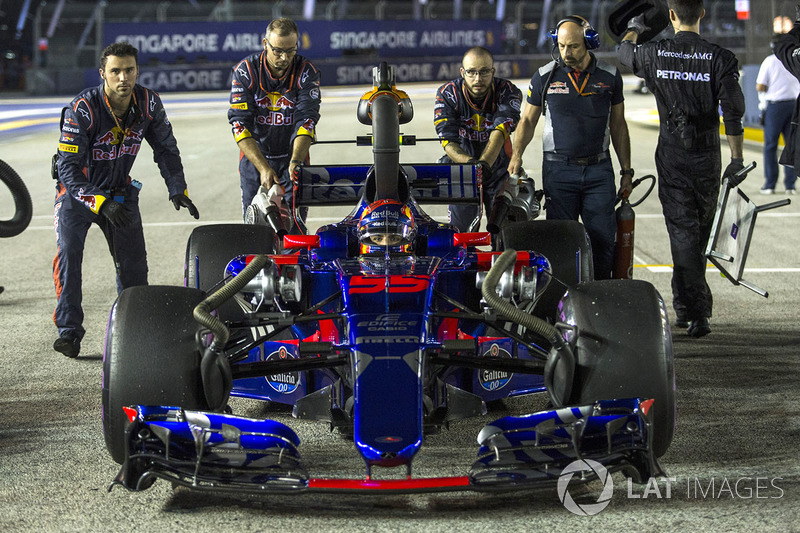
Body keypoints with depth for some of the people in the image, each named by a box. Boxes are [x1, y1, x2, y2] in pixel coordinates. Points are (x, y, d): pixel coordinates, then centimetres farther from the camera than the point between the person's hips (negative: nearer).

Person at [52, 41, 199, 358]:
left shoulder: (148, 104, -14)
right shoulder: (82, 109, -28)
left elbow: (166, 149, 2)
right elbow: (68, 168, -29)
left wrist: (178, 190, -6)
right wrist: (101, 203, -39)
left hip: (120, 190, 4)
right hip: (78, 189, -4)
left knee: (133, 262, 3)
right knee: (68, 251, -23)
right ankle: (69, 331, -20)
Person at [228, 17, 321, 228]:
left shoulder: (306, 72, -10)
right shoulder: (245, 71, -12)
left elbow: (306, 121, -18)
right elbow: (240, 124, -18)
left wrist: (295, 162, -35)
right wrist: (263, 167, -29)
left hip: (293, 156, 0)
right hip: (254, 156, 0)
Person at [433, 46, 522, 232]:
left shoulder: (508, 92, -13)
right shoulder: (447, 94, -12)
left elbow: (499, 133, -28)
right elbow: (448, 142, -20)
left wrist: (484, 163, -45)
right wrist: (470, 162, -40)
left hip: (498, 168, 0)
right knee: (460, 231, -4)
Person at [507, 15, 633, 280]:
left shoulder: (610, 76, 4)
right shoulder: (545, 76, 1)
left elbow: (618, 125, 12)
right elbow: (528, 120, 9)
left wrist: (626, 171, 10)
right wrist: (517, 154, -8)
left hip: (599, 169, 1)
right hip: (558, 169, -1)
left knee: (604, 238, -1)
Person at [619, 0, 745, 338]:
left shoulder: (654, 54, -5)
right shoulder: (720, 59, -9)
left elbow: (624, 51, 19)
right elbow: (733, 113, -12)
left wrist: (635, 27, 41)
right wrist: (737, 160, -4)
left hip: (671, 156, 0)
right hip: (707, 156, 0)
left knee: (682, 232, 0)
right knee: (699, 233, 16)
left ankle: (696, 312, -7)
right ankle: (687, 306, 28)